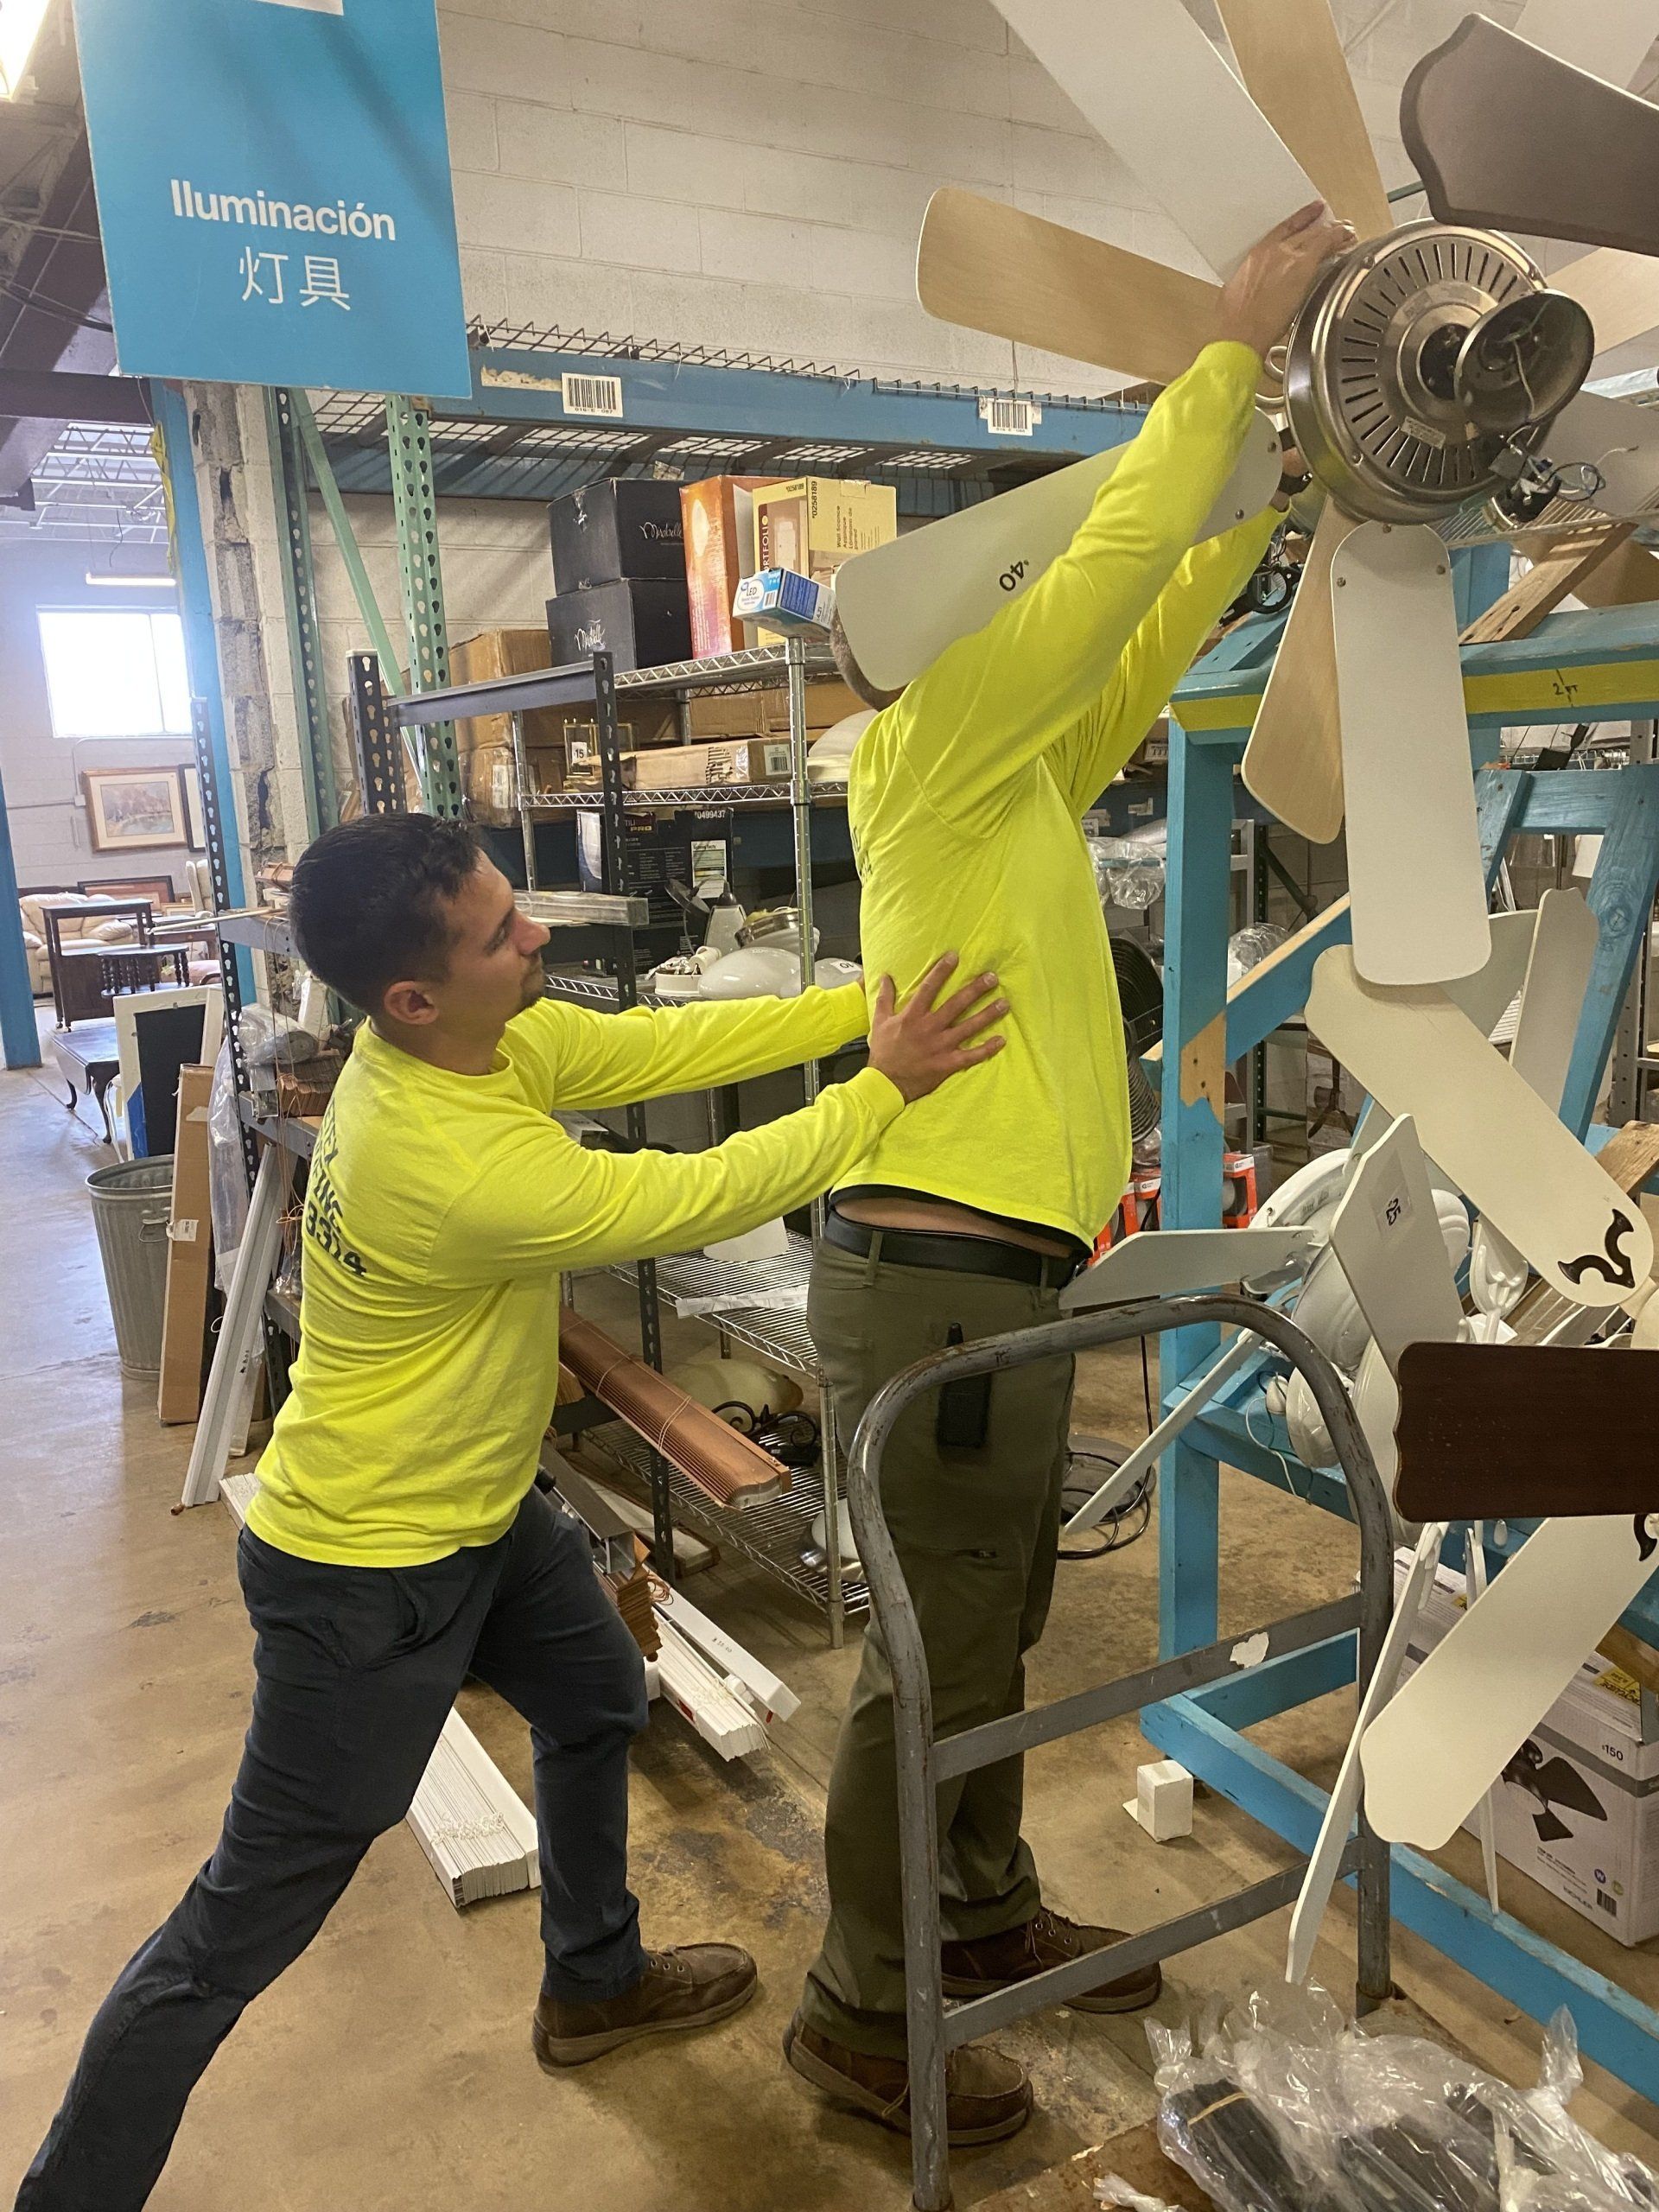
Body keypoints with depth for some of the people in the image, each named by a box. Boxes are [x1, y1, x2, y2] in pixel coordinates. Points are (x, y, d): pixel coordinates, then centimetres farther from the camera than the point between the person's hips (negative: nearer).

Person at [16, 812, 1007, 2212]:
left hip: (482, 1512, 10)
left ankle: (596, 1982, 50)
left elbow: (671, 1046, -6)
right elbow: (703, 1200, -28)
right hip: (364, 1574, -10)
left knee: (600, 1705, 27)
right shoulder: (453, 1164, -35)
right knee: (249, 1921, 4)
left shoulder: (491, 1036, -11)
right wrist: (886, 1088, -19)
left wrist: (871, 1004, -11)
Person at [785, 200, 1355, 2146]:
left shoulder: (1023, 774, 15)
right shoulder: (929, 745, -9)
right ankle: (857, 2013, 23)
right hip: (937, 1282, -9)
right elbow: (1113, 562, -16)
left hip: (997, 1280, 9)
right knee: (934, 1664, 4)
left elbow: (1152, 629, 22)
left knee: (991, 1639, 22)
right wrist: (1240, 338, -7)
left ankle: (986, 1914, 41)